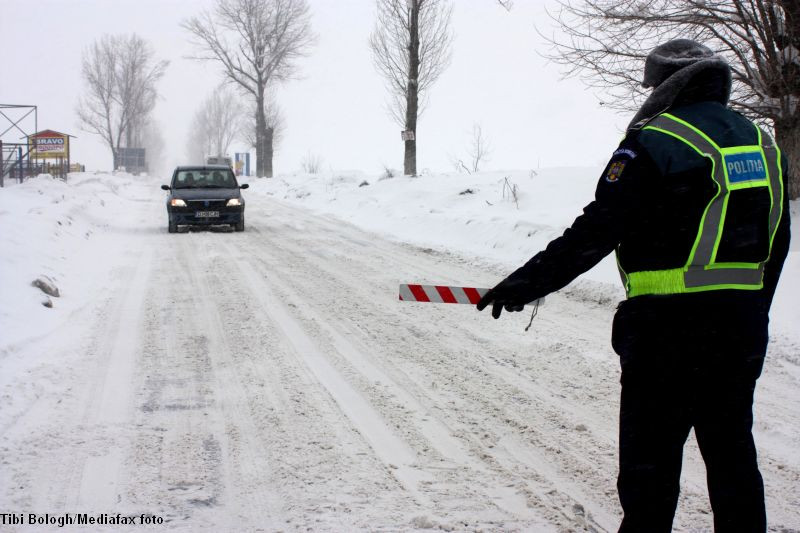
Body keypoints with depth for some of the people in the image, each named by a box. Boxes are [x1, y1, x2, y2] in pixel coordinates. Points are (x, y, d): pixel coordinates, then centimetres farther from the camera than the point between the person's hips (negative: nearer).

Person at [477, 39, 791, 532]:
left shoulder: (654, 143, -10)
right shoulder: (761, 144, 12)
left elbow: (597, 231, -16)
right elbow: (776, 241, 18)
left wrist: (529, 282, -12)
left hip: (670, 328, -7)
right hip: (744, 330, 7)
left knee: (651, 459, 1)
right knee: (733, 453, 15)